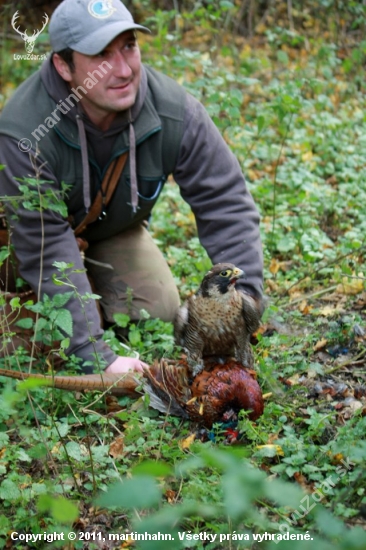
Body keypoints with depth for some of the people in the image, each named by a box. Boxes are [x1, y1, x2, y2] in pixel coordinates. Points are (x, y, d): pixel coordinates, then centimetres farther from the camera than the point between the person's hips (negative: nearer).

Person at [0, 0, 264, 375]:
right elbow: (46, 252, -39)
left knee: (159, 311, -8)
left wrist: (245, 295, -39)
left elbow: (227, 203, -25)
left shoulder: (176, 113, -30)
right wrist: (97, 358, -43)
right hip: (31, 227, -3)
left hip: (117, 227, 3)